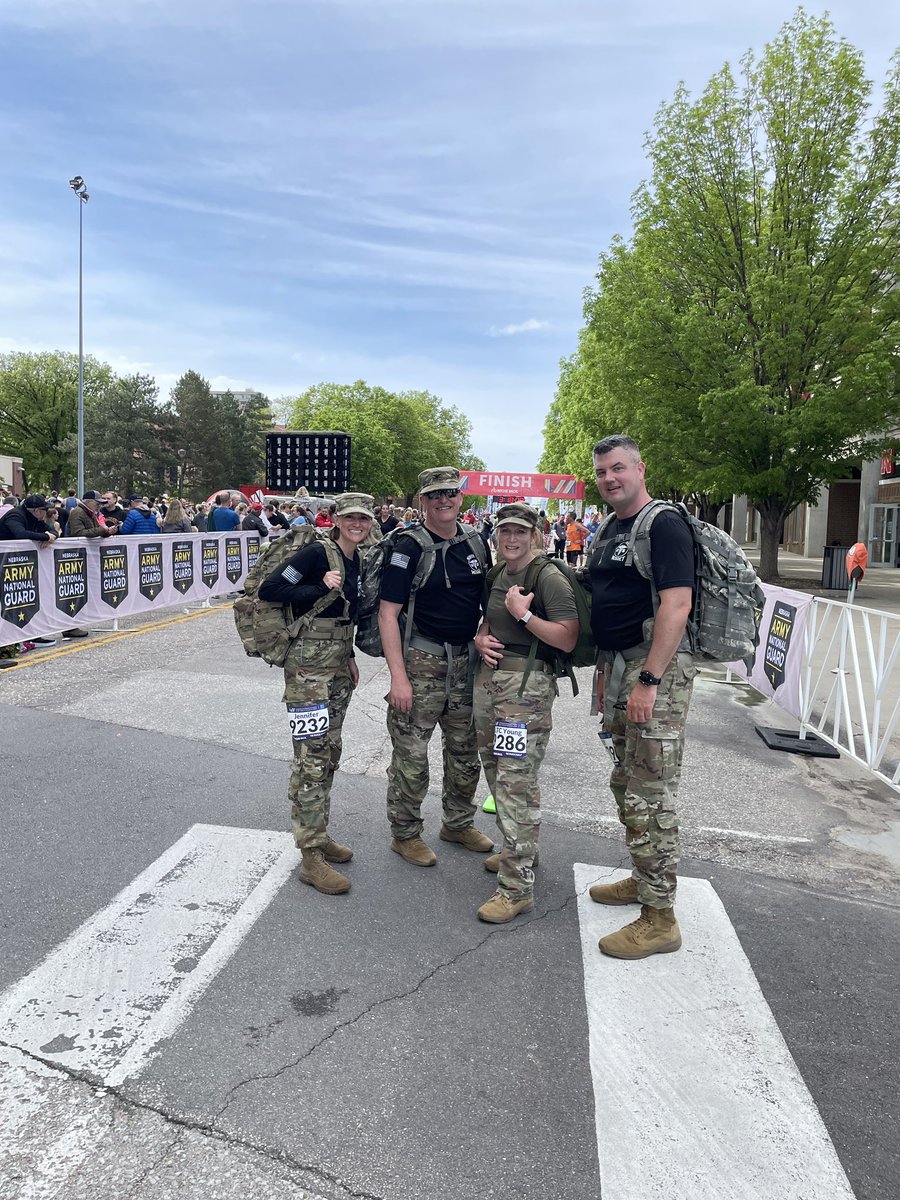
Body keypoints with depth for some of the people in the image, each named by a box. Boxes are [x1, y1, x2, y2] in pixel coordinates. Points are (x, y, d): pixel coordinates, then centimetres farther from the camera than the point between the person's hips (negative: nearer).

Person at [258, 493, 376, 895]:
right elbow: (269, 590, -18)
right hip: (308, 663, -9)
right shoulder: (316, 553, -12)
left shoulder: (355, 560, 12)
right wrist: (321, 589, -21)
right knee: (311, 759, -6)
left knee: (329, 753, 15)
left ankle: (319, 835, 29)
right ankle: (311, 858, 2)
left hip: (338, 662, 9)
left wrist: (349, 657, 17)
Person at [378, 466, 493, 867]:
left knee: (465, 750, 16)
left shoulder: (476, 544, 8)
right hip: (422, 661, -6)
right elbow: (388, 613, -14)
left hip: (467, 661, 6)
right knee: (411, 753, 1)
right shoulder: (409, 548, -10)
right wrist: (398, 676, -19)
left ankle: (459, 823, 34)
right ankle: (405, 834, 19)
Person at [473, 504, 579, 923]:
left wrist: (524, 614, -20)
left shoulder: (549, 578, -10)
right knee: (496, 772, 17)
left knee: (516, 781, -10)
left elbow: (567, 638, -16)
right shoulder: (496, 576, 15)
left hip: (527, 684, -9)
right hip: (489, 678, 9)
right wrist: (481, 639, 6)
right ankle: (518, 851, 36)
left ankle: (517, 887, -3)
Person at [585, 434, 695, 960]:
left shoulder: (664, 525, -12)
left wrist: (648, 680, -25)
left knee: (650, 797, -5)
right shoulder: (612, 531, 17)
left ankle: (660, 918, 7)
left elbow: (677, 605, -21)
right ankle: (643, 879, 36)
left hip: (656, 670, -10)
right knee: (626, 785, 19)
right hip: (618, 665, 10)